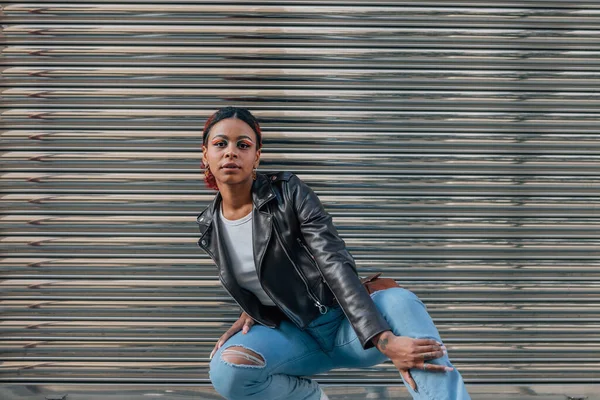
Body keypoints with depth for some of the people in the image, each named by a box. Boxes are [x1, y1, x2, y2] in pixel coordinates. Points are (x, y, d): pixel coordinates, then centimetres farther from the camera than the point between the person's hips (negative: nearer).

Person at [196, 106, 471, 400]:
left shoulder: (288, 191, -12)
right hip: (291, 333, 3)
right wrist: (252, 313, -6)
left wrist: (386, 339, -34)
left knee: (399, 301, -34)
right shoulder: (209, 226, 1)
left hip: (344, 325, -2)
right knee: (226, 371, -30)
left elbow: (336, 264, -24)